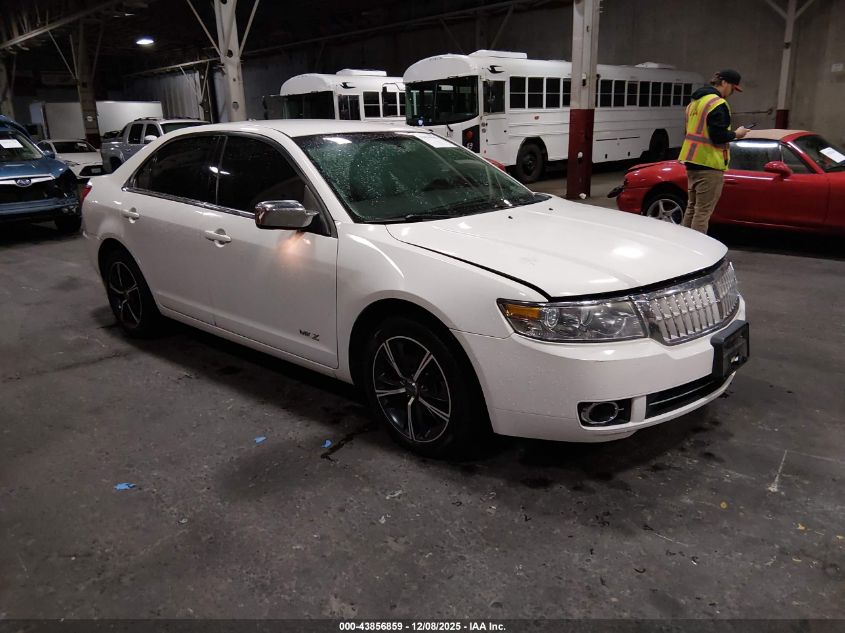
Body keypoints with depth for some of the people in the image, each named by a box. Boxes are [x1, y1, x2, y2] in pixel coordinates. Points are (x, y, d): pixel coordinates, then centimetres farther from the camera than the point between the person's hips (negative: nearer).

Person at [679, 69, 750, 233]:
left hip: (692, 161, 9)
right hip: (709, 164, -9)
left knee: (692, 207, 17)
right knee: (703, 211, -7)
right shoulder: (718, 104, -14)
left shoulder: (695, 101, 15)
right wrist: (736, 134, -3)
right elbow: (718, 136, -20)